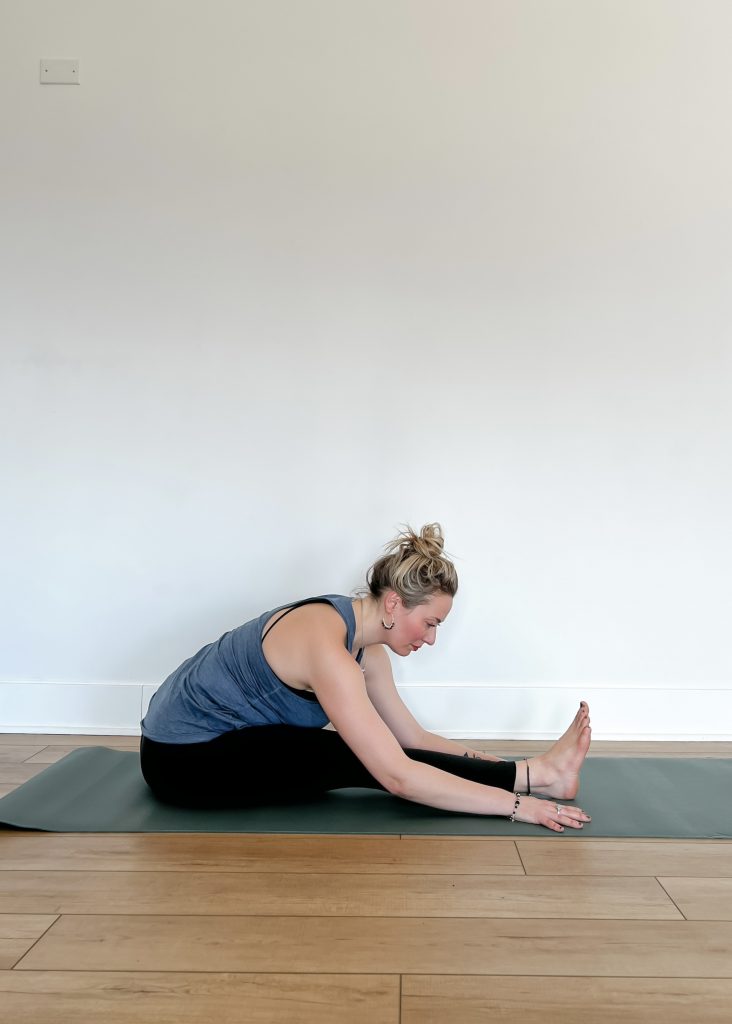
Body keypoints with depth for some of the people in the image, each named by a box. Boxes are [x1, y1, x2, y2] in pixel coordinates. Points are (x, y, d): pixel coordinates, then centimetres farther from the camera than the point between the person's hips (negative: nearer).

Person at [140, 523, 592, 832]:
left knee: (372, 751, -2)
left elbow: (413, 738, 7)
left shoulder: (366, 647, -3)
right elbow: (397, 777, -33)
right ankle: (535, 775, -13)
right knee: (358, 762, -17)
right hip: (183, 758, -9)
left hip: (219, 736, 9)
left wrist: (484, 763, -1)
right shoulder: (326, 646, -32)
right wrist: (515, 803, -29)